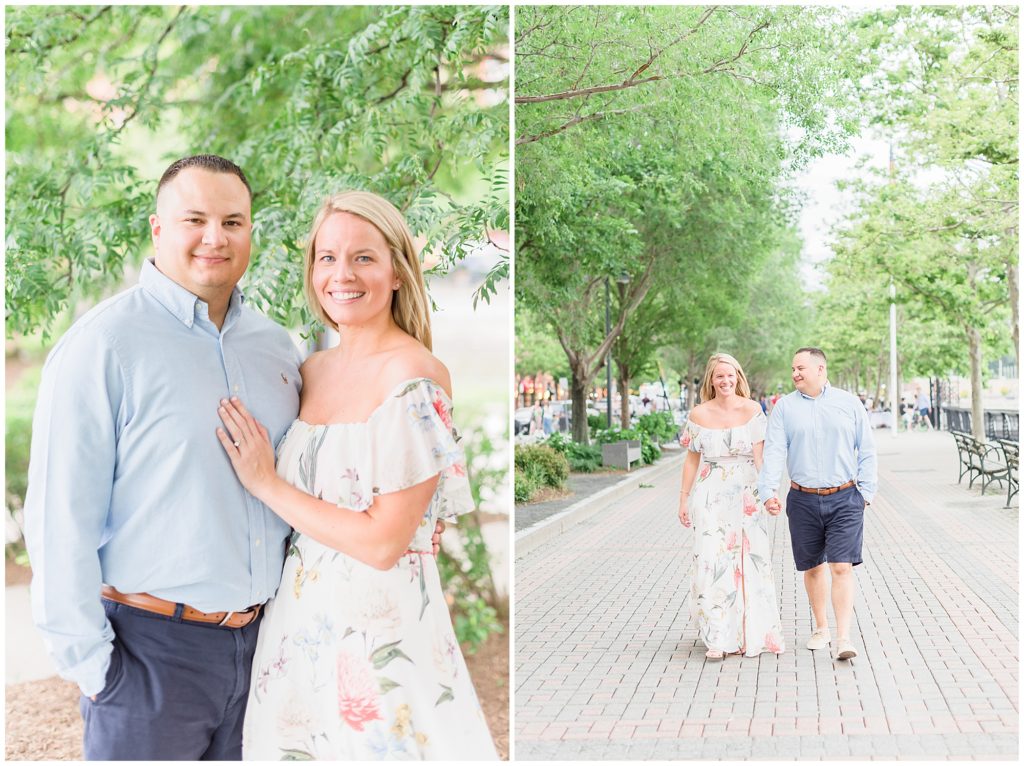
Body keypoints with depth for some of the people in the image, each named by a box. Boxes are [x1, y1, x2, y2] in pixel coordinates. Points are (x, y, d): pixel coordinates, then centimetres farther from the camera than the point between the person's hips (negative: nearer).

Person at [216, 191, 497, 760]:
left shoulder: (417, 379, -15)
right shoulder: (312, 371, 6)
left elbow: (383, 542, -19)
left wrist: (266, 483, -12)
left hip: (379, 625, -6)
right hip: (299, 617, 7)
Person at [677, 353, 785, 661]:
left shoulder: (752, 410, -1)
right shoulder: (699, 415, 1)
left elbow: (760, 454, -7)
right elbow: (692, 459, 9)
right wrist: (684, 499, 8)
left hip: (747, 496, 0)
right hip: (711, 497, 0)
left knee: (749, 562, 2)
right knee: (712, 563, -5)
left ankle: (751, 634, 16)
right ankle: (718, 638, 2)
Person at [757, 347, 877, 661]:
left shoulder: (849, 403, 5)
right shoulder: (785, 406, 4)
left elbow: (866, 450, 8)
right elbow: (774, 450, -4)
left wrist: (866, 490, 1)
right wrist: (768, 489, -15)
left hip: (845, 499, -1)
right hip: (803, 501, 2)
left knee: (842, 567, -9)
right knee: (813, 568, 11)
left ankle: (843, 638, -10)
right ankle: (820, 628, 27)